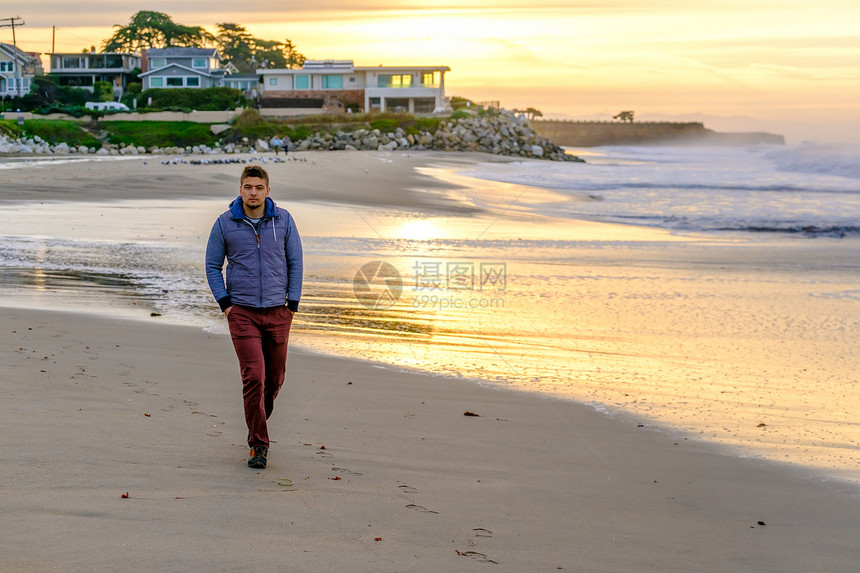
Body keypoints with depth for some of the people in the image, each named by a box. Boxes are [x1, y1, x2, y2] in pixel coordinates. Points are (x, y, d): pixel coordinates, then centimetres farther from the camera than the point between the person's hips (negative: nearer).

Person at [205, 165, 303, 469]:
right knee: (253, 377, -11)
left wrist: (292, 305, 2)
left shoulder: (283, 220, 2)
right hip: (242, 312, -2)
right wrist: (225, 303, -2)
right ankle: (258, 445, -3)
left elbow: (295, 262, 8)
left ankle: (259, 421, 36)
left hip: (277, 312, 2)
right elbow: (213, 265, 7)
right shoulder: (225, 223, -1)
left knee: (274, 378, 9)